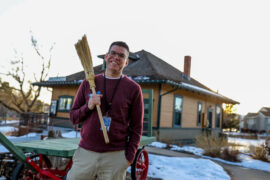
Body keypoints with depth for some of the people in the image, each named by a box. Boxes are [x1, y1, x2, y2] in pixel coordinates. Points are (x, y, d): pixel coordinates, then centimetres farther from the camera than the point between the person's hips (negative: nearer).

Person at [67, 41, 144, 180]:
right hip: (85, 153, 2)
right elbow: (73, 118, 10)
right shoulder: (88, 83, 7)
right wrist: (88, 106, -8)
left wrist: (129, 157, -7)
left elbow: (136, 128, 1)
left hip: (115, 157, -2)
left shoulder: (133, 89, 0)